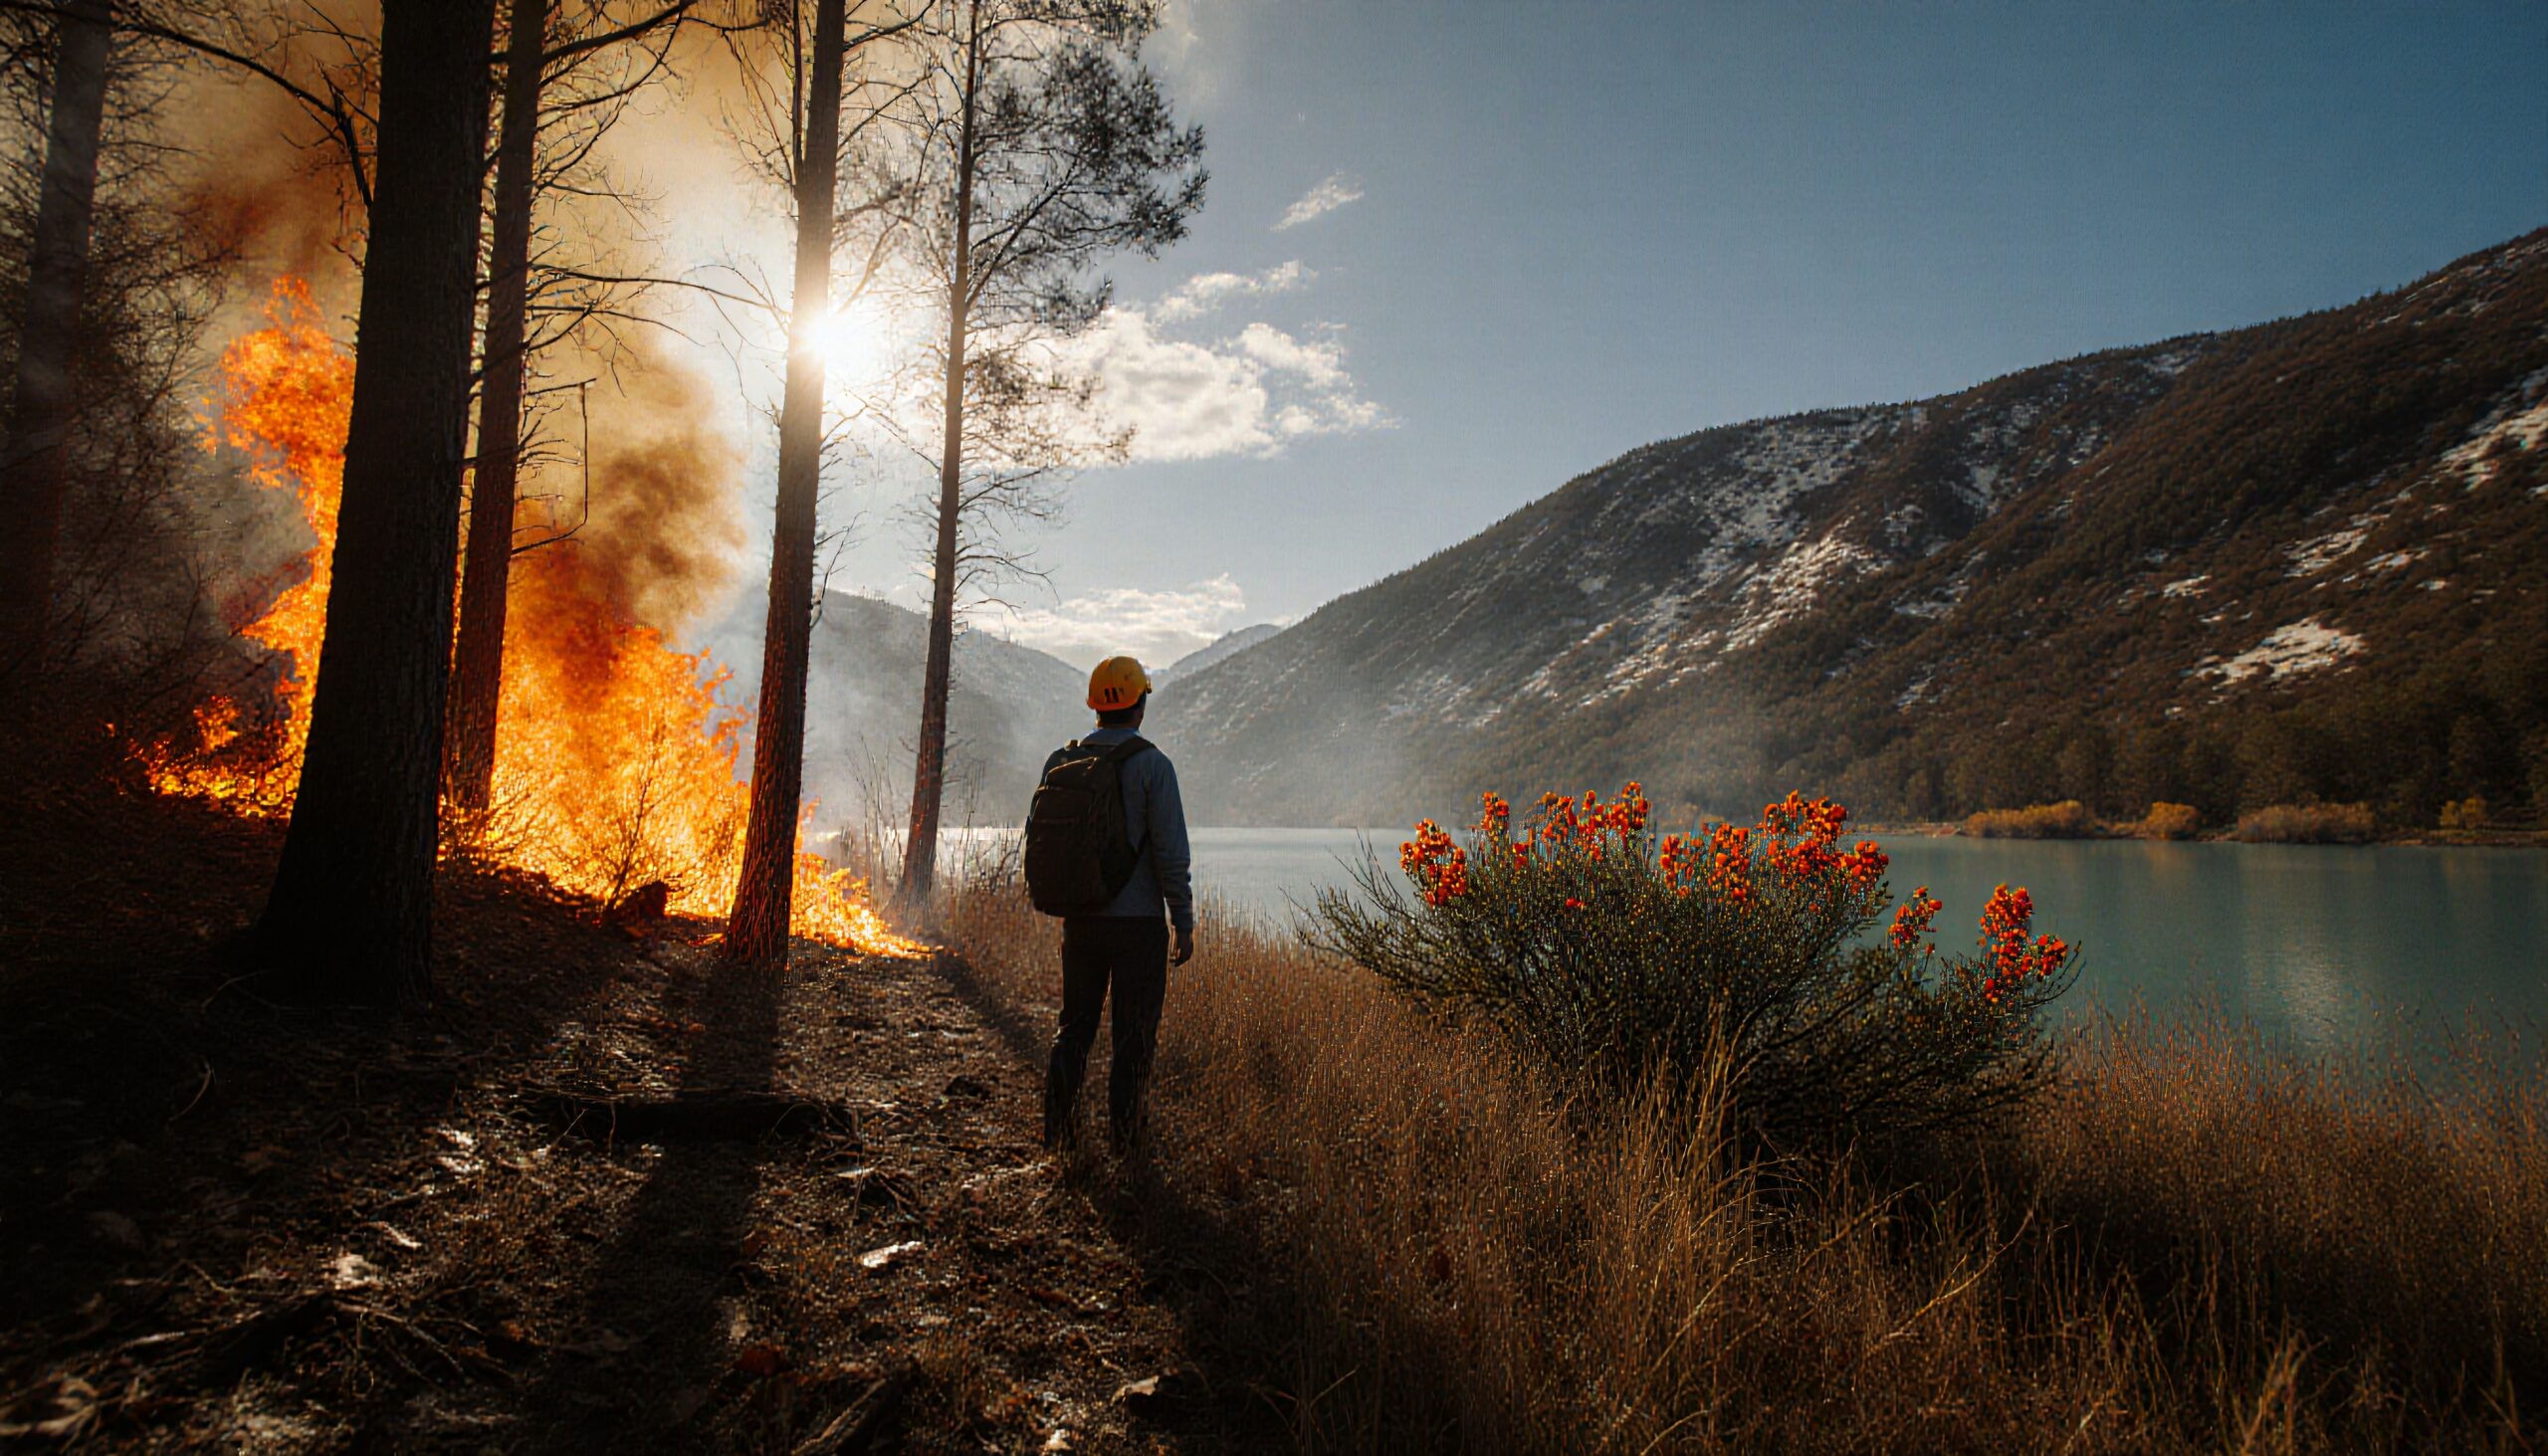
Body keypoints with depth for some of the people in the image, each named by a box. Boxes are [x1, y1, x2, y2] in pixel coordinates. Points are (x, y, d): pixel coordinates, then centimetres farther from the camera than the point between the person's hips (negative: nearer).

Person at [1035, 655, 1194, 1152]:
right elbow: (1172, 852, -13)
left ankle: (1056, 1129, 17)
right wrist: (1184, 923, -6)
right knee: (1134, 1035, 7)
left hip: (1079, 920, 4)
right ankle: (1123, 1137, 12)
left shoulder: (1061, 761, 3)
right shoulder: (1151, 764, -11)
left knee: (1074, 1025, 17)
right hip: (1139, 921, -4)